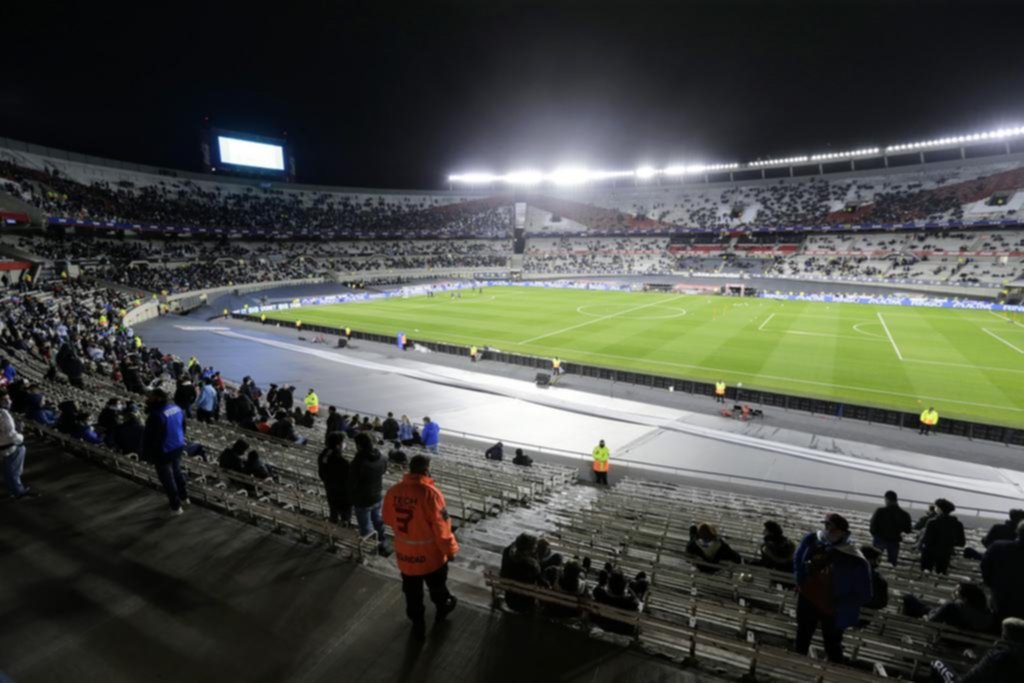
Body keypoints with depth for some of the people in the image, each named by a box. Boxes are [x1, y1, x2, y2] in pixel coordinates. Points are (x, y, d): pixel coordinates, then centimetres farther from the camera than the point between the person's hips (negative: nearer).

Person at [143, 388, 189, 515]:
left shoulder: (156, 415, -28)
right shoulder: (176, 407, -1)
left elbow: (151, 437, -22)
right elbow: (183, 427, 12)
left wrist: (147, 453, -9)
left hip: (163, 451, -8)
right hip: (179, 446, 8)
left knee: (167, 478, 7)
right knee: (176, 472, 26)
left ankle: (176, 506, 17)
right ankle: (183, 497, 41)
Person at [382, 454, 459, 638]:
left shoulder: (393, 491, -11)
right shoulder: (430, 493, -28)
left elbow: (388, 520, 6)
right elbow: (441, 527, -22)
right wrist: (450, 549, -7)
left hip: (404, 553, 3)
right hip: (430, 554, -3)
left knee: (412, 591, 23)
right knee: (437, 586, 25)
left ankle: (417, 623, 39)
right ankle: (442, 608, 49)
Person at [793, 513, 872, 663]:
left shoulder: (855, 562, -27)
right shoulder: (811, 540, -16)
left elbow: (864, 595, -16)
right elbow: (797, 561, 4)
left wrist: (838, 606, -19)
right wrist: (799, 581, -1)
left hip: (832, 612, -4)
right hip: (807, 601, 4)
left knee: (832, 647, 16)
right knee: (802, 638, 25)